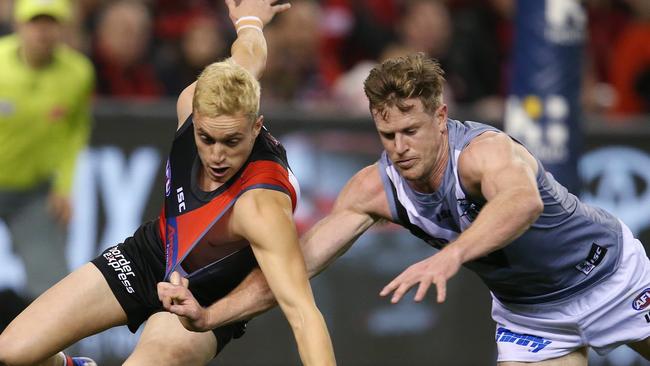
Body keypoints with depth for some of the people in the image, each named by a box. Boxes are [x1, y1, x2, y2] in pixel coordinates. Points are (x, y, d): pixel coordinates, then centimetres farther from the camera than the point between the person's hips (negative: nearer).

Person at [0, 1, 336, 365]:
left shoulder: (261, 207, -40)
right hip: (151, 252, 5)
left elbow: (302, 311, -48)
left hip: (210, 300, -5)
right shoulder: (195, 103, -22)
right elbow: (249, 53, 2)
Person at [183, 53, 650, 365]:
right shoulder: (375, 188, -20)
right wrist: (209, 315, -31)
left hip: (610, 275, -4)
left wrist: (452, 254, -80)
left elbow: (524, 201, -63)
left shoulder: (485, 151, -38)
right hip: (525, 312, 4)